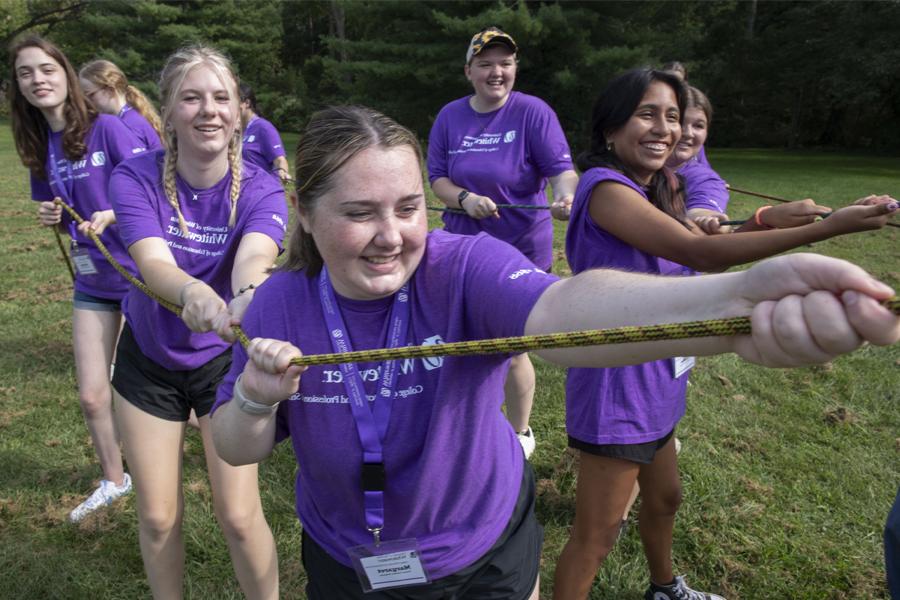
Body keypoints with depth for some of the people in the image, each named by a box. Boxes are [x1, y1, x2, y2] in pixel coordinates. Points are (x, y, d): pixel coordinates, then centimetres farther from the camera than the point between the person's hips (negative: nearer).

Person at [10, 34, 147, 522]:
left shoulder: (106, 128, -12)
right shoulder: (39, 147, 6)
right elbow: (61, 212, 17)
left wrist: (111, 216, -30)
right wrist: (52, 218, -5)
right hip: (92, 282, 6)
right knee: (91, 395, 9)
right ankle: (113, 480, 33)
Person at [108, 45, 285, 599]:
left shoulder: (260, 190, -18)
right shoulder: (136, 179, -17)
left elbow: (255, 256, -39)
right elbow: (153, 262, -34)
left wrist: (250, 296, -63)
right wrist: (195, 295, -57)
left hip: (226, 357, -1)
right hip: (148, 358, 2)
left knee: (238, 514, -2)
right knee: (158, 517, 11)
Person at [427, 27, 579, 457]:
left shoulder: (533, 112, -8)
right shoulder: (450, 116, 3)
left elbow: (561, 169, -15)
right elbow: (436, 177, 2)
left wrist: (565, 197, -38)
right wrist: (464, 199, -19)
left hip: (521, 252, -4)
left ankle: (521, 434, 29)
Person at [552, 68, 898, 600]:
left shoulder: (656, 190, 11)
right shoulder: (606, 187, -21)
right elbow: (699, 252, -28)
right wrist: (829, 227, -27)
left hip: (656, 378, 10)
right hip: (618, 385, -10)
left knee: (664, 496, 28)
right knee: (597, 535, 2)